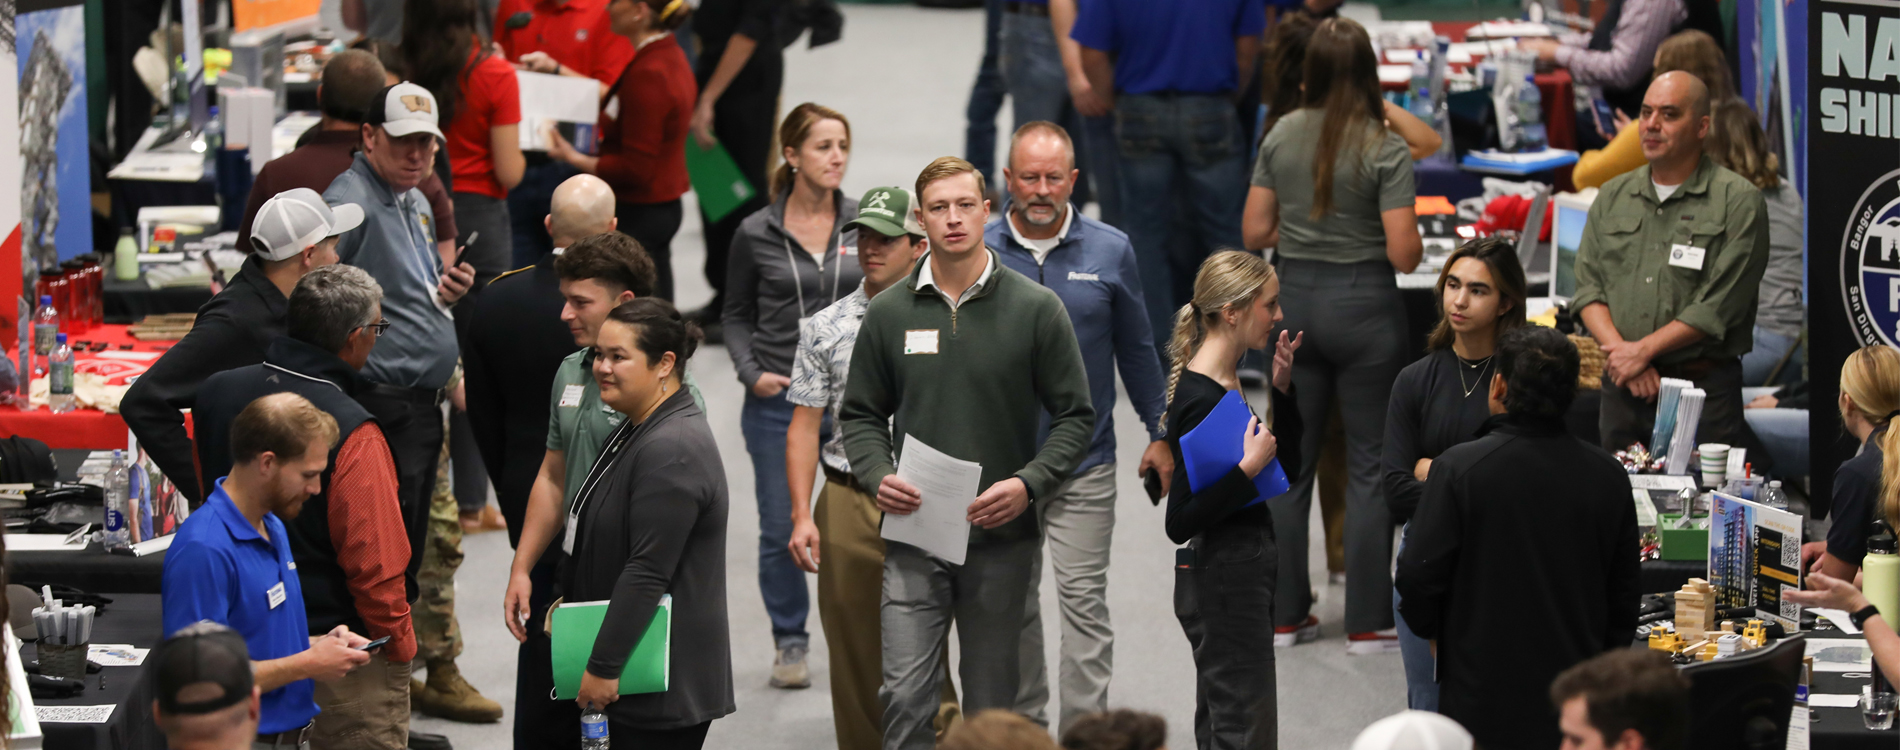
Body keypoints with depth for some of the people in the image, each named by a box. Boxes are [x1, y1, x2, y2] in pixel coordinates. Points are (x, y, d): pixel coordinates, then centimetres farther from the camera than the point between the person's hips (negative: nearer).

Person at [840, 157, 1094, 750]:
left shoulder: (1035, 310, -1)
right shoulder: (889, 314, 4)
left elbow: (1075, 416, 2)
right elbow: (861, 414, 12)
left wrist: (1028, 483, -13)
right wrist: (878, 475, -8)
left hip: (1001, 536, 0)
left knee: (991, 701, 9)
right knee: (905, 693, -10)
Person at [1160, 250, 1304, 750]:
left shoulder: (1230, 383, 7)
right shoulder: (1199, 399, -21)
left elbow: (1287, 463, 20)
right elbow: (1179, 522, -23)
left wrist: (1281, 389, 7)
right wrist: (1248, 468, -29)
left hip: (1247, 571, 10)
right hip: (1223, 580, -10)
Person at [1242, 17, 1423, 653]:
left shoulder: (1281, 137, 0)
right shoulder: (1384, 150, -13)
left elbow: (1255, 233, 4)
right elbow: (1403, 252, -16)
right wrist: (1414, 241, 6)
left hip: (1295, 297, 4)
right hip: (1364, 302, -4)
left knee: (1291, 459, 12)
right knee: (1370, 464, 4)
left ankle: (1285, 614, 16)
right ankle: (1367, 623, 6)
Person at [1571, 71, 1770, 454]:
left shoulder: (1738, 200, -4)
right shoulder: (1613, 197, 13)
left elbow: (1719, 305, -10)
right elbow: (1588, 288, 8)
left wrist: (1643, 350, -11)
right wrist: (1621, 353, -9)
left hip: (1704, 392, -4)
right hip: (1622, 389, 4)